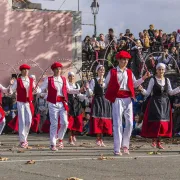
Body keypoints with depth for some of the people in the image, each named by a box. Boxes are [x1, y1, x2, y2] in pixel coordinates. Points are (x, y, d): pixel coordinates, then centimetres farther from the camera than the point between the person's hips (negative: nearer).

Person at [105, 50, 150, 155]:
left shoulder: (129, 72, 13)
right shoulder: (112, 72, 1)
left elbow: (134, 84, 14)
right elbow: (106, 85, 7)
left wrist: (144, 78, 6)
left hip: (128, 99, 4)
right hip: (117, 99, -4)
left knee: (130, 123, 1)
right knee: (118, 124, -4)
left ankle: (125, 145, 17)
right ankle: (117, 149, -1)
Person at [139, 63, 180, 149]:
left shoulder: (167, 80, 9)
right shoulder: (153, 80, -2)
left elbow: (170, 92, 14)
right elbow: (147, 93, -3)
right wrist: (142, 90, -22)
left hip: (165, 103, 4)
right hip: (155, 102, -4)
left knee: (164, 122, 2)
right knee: (156, 121, -11)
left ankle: (158, 141, 10)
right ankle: (154, 140, 3)